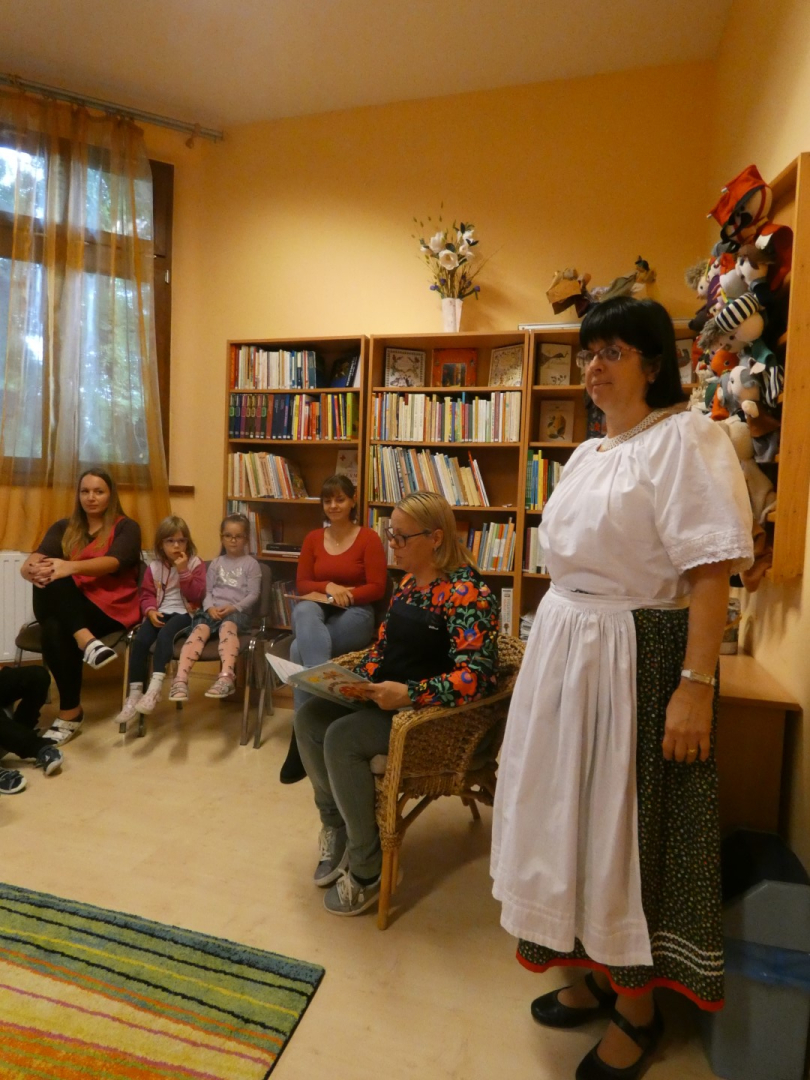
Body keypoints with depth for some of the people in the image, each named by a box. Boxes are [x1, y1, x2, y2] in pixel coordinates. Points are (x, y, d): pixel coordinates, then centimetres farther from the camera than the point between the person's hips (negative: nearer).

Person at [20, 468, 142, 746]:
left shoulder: (126, 527, 5)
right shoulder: (63, 527, 17)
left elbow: (113, 562, -15)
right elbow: (36, 558, -2)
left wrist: (71, 567, -35)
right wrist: (31, 568, -28)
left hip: (111, 611, -3)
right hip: (68, 610, 4)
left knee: (55, 630, -34)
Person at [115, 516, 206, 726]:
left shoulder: (195, 563, 0)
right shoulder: (154, 566, 10)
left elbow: (196, 596, -9)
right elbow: (147, 594, 10)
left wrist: (183, 571, -17)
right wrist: (151, 611, -10)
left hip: (184, 613, -4)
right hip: (160, 613, 4)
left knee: (165, 634, -35)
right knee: (139, 639, -24)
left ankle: (155, 688, -38)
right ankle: (135, 694, -18)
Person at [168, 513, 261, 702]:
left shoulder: (251, 564, 10)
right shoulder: (216, 562, 21)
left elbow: (253, 595, 3)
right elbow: (208, 591, 15)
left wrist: (233, 607, -13)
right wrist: (210, 607, -7)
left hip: (238, 612, -3)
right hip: (213, 610, 3)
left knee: (228, 626, -38)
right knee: (200, 630, -31)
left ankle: (226, 677, -58)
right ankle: (181, 679, -45)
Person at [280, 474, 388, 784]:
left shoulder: (369, 538, -1)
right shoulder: (313, 538, 13)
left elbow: (377, 588, -6)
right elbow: (301, 584, 8)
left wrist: (344, 593, -19)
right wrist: (328, 587, -12)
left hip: (355, 614, -4)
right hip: (316, 611, 4)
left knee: (300, 649, -31)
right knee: (304, 611, -37)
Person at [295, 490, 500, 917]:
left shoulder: (466, 592, -19)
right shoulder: (409, 582, 8)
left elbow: (476, 676, -27)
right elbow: (384, 644, 18)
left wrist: (409, 694, -34)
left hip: (433, 710, -9)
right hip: (390, 694, 9)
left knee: (342, 737, -25)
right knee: (309, 717, -5)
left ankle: (368, 870, -7)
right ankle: (335, 825, 14)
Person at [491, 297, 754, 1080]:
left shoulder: (684, 438, -11)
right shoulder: (588, 454, 14)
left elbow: (711, 572, -18)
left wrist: (696, 685, -22)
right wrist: (546, 650, 16)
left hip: (637, 658, -8)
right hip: (564, 649, 8)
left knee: (630, 822, 5)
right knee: (575, 809, 17)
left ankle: (637, 1009, 30)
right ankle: (594, 971, 39)